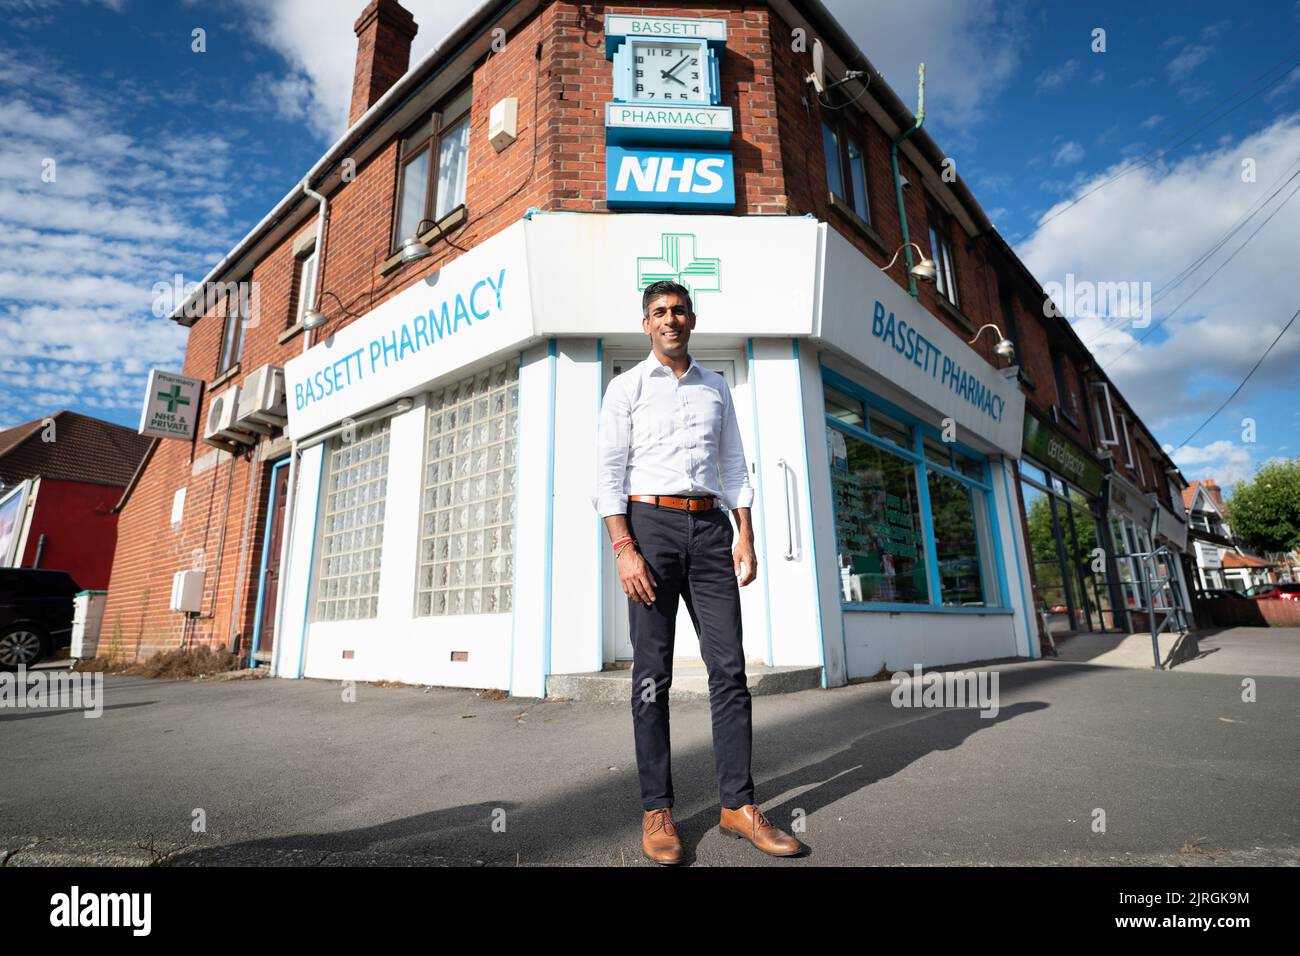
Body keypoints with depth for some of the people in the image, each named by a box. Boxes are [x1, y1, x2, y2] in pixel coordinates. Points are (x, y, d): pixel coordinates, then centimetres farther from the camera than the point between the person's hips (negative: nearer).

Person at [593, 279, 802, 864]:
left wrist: (745, 537, 4)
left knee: (729, 666, 0)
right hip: (650, 522, -3)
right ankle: (656, 810, 11)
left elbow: (734, 467, 16)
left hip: (709, 527, 3)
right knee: (652, 673, 1)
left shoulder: (717, 388, 18)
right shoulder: (626, 388, 7)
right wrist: (624, 548, -12)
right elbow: (609, 474, -1)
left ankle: (738, 805, 10)